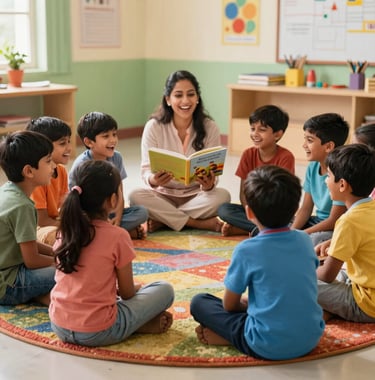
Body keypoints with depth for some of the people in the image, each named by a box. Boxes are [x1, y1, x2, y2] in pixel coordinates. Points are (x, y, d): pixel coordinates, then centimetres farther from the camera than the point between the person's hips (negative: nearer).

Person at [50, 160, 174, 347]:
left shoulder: (65, 230, 3)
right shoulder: (117, 236, -13)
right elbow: (127, 293, -4)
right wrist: (136, 287, 20)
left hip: (59, 327, 5)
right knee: (165, 290, 7)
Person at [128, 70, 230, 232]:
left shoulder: (209, 128, -6)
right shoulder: (154, 127, -8)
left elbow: (212, 175, -8)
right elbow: (146, 169, -11)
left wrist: (208, 185, -33)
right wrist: (153, 180, -36)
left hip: (196, 196, 0)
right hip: (163, 195, 0)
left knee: (222, 195, -29)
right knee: (136, 196, -30)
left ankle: (162, 220, -21)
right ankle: (200, 224, -23)